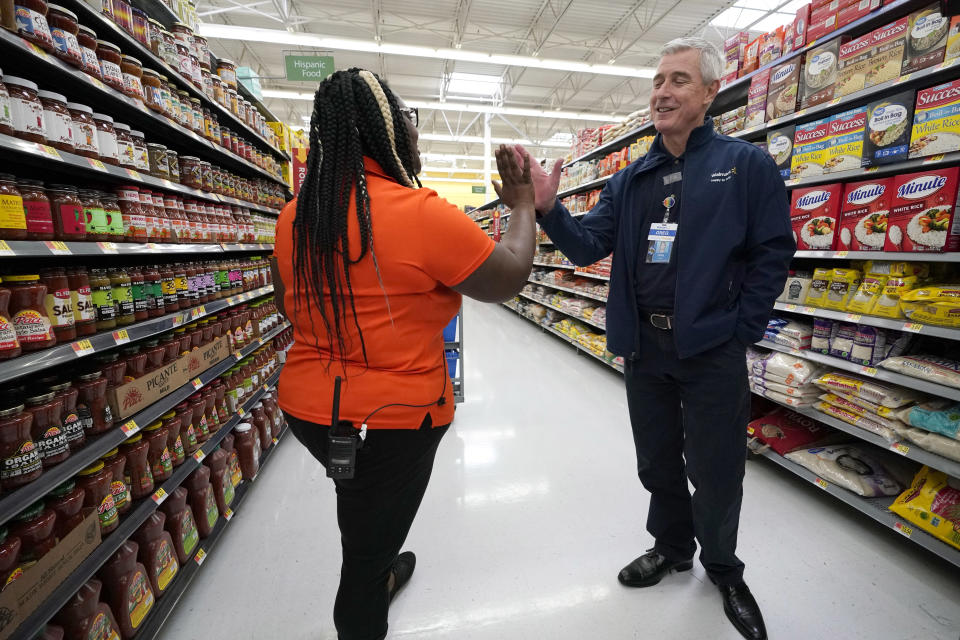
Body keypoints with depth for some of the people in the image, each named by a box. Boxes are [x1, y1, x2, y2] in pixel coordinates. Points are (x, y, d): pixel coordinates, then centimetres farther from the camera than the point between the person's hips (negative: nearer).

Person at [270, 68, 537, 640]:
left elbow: (291, 307, 12)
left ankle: (378, 576, 62)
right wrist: (523, 205, 5)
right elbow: (510, 277, -10)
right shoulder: (422, 213, -22)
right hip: (393, 417, -7)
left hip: (309, 406, 8)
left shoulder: (297, 216, -1)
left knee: (361, 511, 34)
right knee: (369, 547, 16)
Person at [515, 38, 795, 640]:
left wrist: (741, 331, -9)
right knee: (657, 462, 18)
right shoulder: (630, 180, 9)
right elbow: (589, 246, 0)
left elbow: (774, 253, -4)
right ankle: (671, 546, 44)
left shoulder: (746, 164, -1)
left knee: (716, 473, 10)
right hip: (644, 348, 4)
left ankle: (724, 568, 39)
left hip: (713, 349, -3)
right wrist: (548, 209, -16)